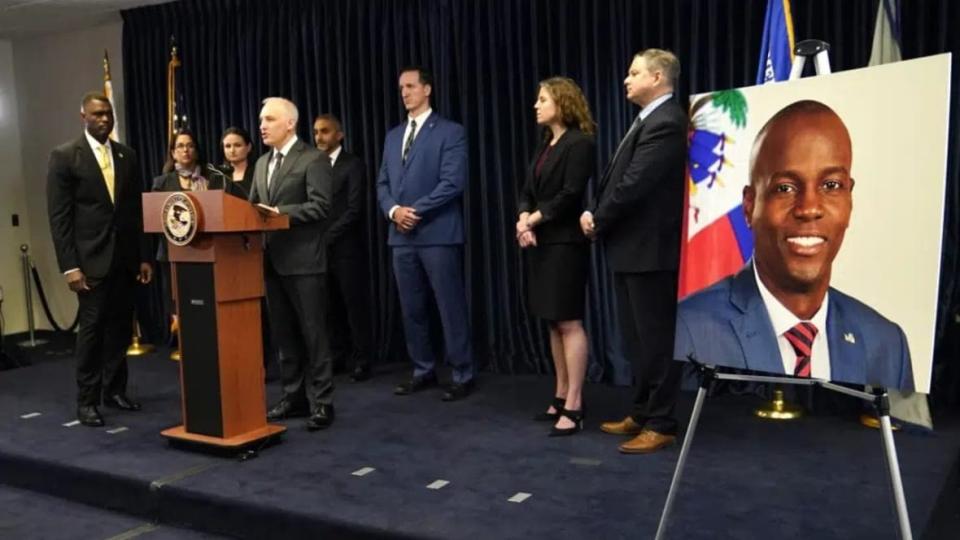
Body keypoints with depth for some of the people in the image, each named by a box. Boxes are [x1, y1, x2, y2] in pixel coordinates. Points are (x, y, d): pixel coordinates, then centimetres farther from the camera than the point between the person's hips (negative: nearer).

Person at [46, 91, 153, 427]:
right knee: (92, 327, -2)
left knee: (121, 326, 9)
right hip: (91, 258, -4)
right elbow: (58, 216, -7)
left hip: (124, 256, 4)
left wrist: (144, 256, 7)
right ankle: (86, 400, 9)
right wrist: (69, 266, -13)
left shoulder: (127, 156, 10)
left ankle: (115, 389, 22)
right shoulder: (64, 156, -4)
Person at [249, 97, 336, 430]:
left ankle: (321, 403, 7)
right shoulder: (262, 163, 17)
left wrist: (280, 212, -21)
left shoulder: (314, 160, -7)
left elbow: (320, 206, -16)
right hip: (272, 260, 8)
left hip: (303, 261, -7)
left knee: (313, 334, -1)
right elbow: (255, 206, 17)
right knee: (284, 335, 13)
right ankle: (293, 397, 23)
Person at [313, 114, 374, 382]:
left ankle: (361, 360, 10)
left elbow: (354, 210, -12)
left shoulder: (353, 165, -4)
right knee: (331, 306, 8)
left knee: (355, 305, 1)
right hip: (320, 248, 5)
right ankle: (337, 355, 18)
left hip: (346, 249, -5)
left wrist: (327, 237, -15)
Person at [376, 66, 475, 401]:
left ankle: (463, 376, 7)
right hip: (402, 236, 6)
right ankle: (423, 371, 22)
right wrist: (393, 210, -6)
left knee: (451, 308, -2)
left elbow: (453, 182, -12)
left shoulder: (450, 132, -2)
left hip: (438, 234, -6)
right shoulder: (393, 136, 18)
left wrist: (415, 211, -14)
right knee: (412, 309, 10)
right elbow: (383, 183, 15)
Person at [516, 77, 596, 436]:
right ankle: (561, 397, 19)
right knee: (553, 324, 11)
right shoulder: (544, 145, 18)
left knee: (569, 323, -7)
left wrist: (534, 219, -11)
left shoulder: (579, 143, -8)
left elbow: (570, 196, -16)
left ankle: (574, 407, -2)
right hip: (539, 242, 9)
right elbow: (528, 191, 12)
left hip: (565, 243, -9)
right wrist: (524, 220, -7)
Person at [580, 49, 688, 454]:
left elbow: (634, 183, -23)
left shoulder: (665, 123, -17)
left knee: (656, 338, -1)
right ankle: (643, 413, 29)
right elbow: (619, 178, 15)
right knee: (637, 337, 17)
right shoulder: (650, 120, 16)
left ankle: (661, 424, 10)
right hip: (633, 247, 10)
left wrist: (598, 221, -9)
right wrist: (598, 217, 0)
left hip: (650, 249, -10)